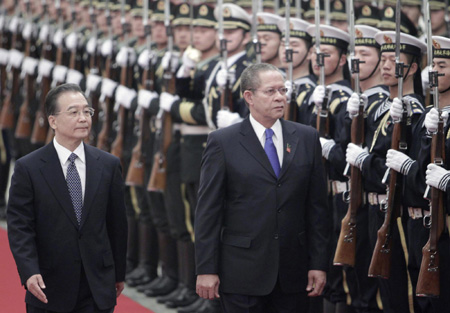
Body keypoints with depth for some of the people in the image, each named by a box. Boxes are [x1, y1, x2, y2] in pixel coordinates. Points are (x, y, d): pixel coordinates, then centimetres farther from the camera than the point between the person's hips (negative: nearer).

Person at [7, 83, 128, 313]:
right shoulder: (28, 168, -4)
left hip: (97, 292, 2)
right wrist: (29, 272, -21)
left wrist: (118, 274, 14)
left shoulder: (108, 165, 5)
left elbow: (117, 223, 10)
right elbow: (19, 227, -8)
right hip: (48, 290, -2)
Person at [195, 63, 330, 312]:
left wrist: (319, 263, 3)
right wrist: (206, 270, -7)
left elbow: (317, 205, 8)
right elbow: (208, 210, -2)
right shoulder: (223, 142, -1)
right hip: (242, 271, -3)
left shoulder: (306, 138, 8)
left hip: (294, 272, 3)